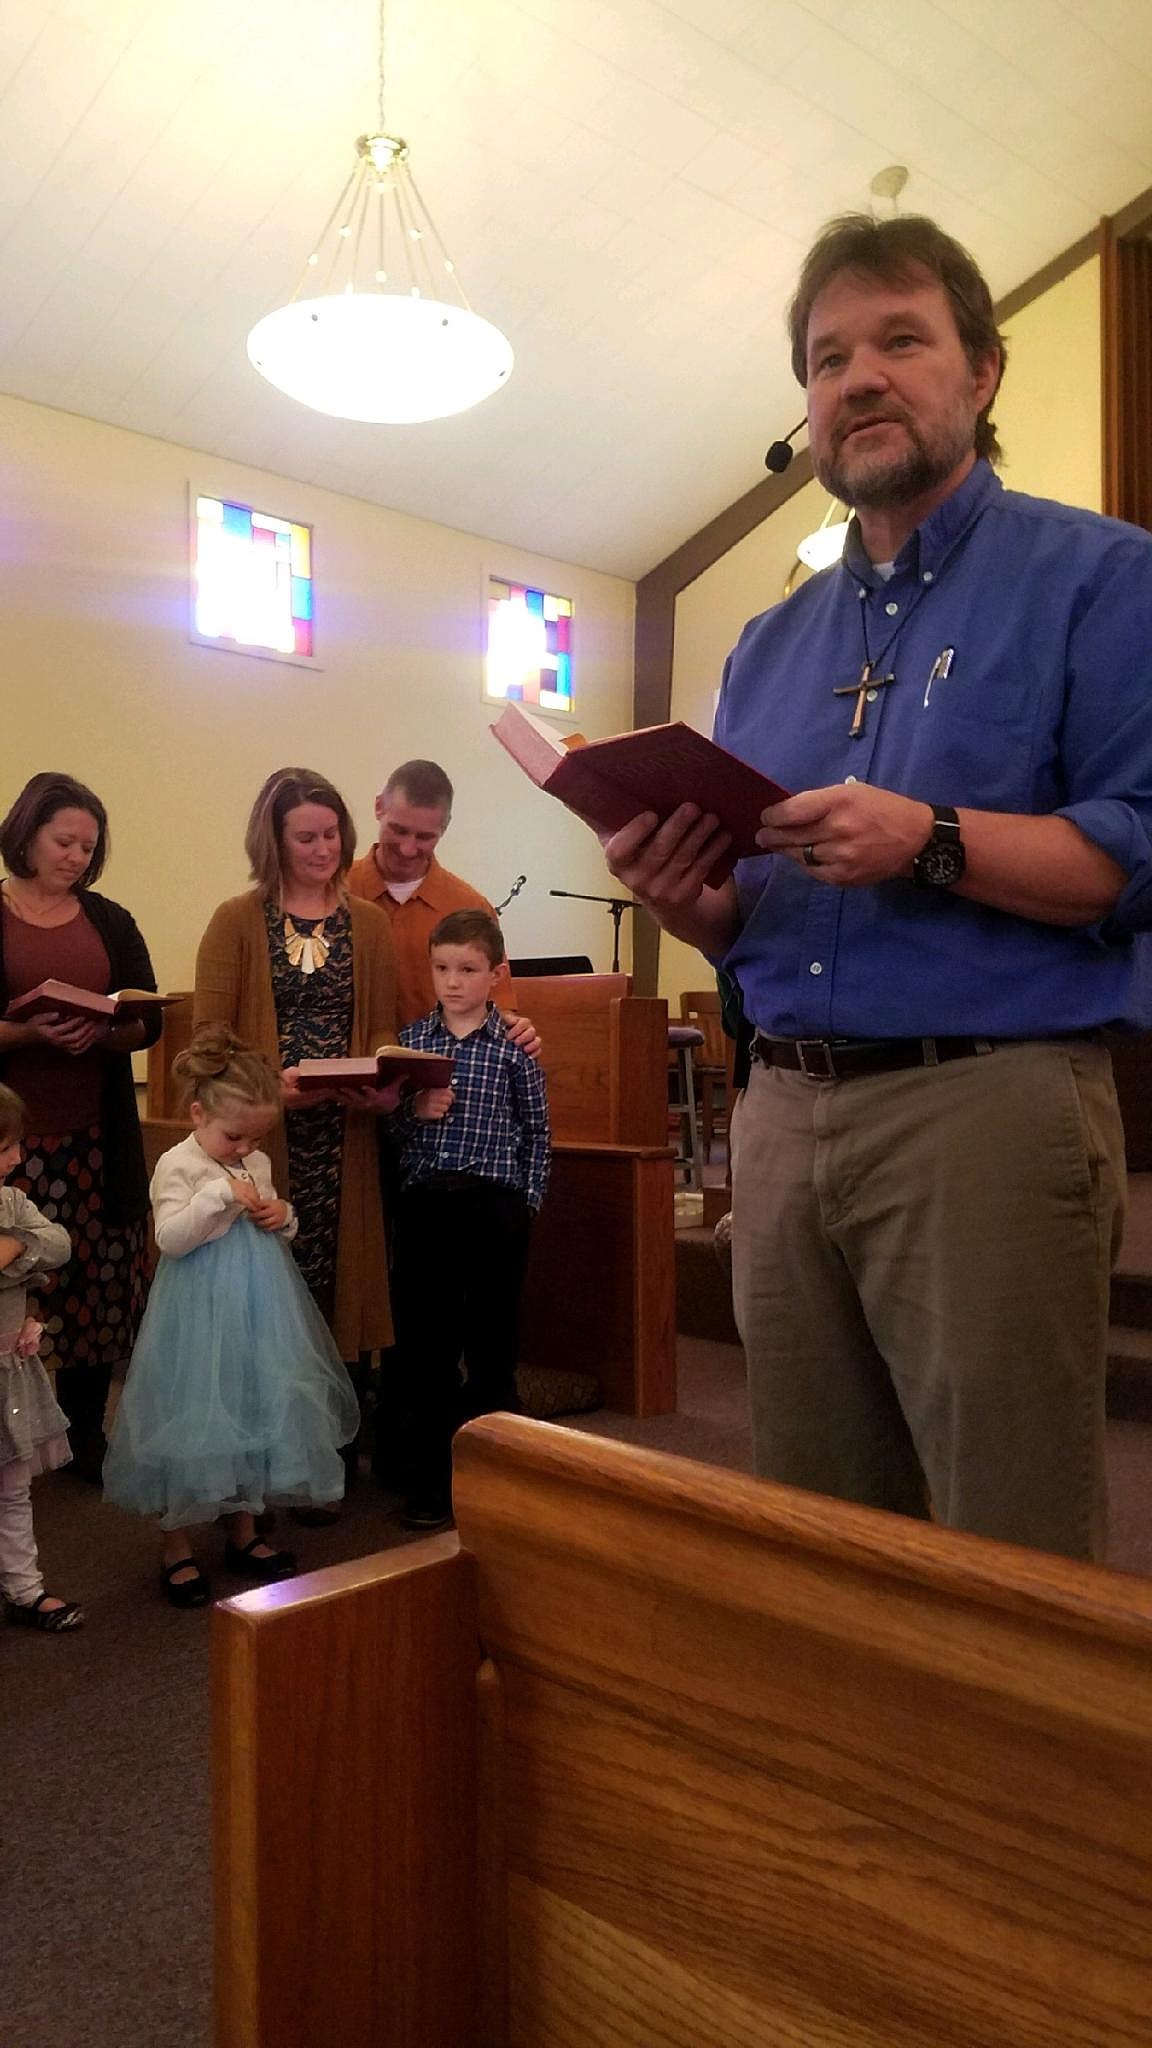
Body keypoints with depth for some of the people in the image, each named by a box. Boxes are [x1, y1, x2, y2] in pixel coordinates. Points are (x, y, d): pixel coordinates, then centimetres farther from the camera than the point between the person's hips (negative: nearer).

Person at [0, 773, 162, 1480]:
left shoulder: (110, 923, 11)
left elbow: (150, 1022, 7)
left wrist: (101, 1031, -13)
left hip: (97, 1139, 3)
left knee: (100, 1284, 3)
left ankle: (85, 1435, 19)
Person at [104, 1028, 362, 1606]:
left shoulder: (259, 1165, 8)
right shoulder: (176, 1165, -11)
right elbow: (170, 1238, -20)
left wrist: (283, 1217, -3)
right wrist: (219, 1196, -27)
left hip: (256, 1313, 6)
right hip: (200, 1315, -6)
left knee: (255, 1414, 14)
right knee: (194, 1421, 2)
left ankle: (242, 1532, 32)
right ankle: (177, 1549, 21)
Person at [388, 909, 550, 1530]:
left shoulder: (513, 1044, 0)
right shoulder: (411, 1039, 7)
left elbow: (537, 1129, 4)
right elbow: (386, 1123, 9)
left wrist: (528, 1199, -1)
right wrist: (416, 1111, -11)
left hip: (495, 1203, -2)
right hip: (424, 1200, 3)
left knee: (492, 1341, 7)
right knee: (425, 1343, 8)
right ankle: (431, 1476, 22)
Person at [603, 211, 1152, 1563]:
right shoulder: (768, 646, 18)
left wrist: (932, 843, -21)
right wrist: (678, 891, -3)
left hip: (989, 1107, -5)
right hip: (783, 1115, 6)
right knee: (810, 1548, 16)